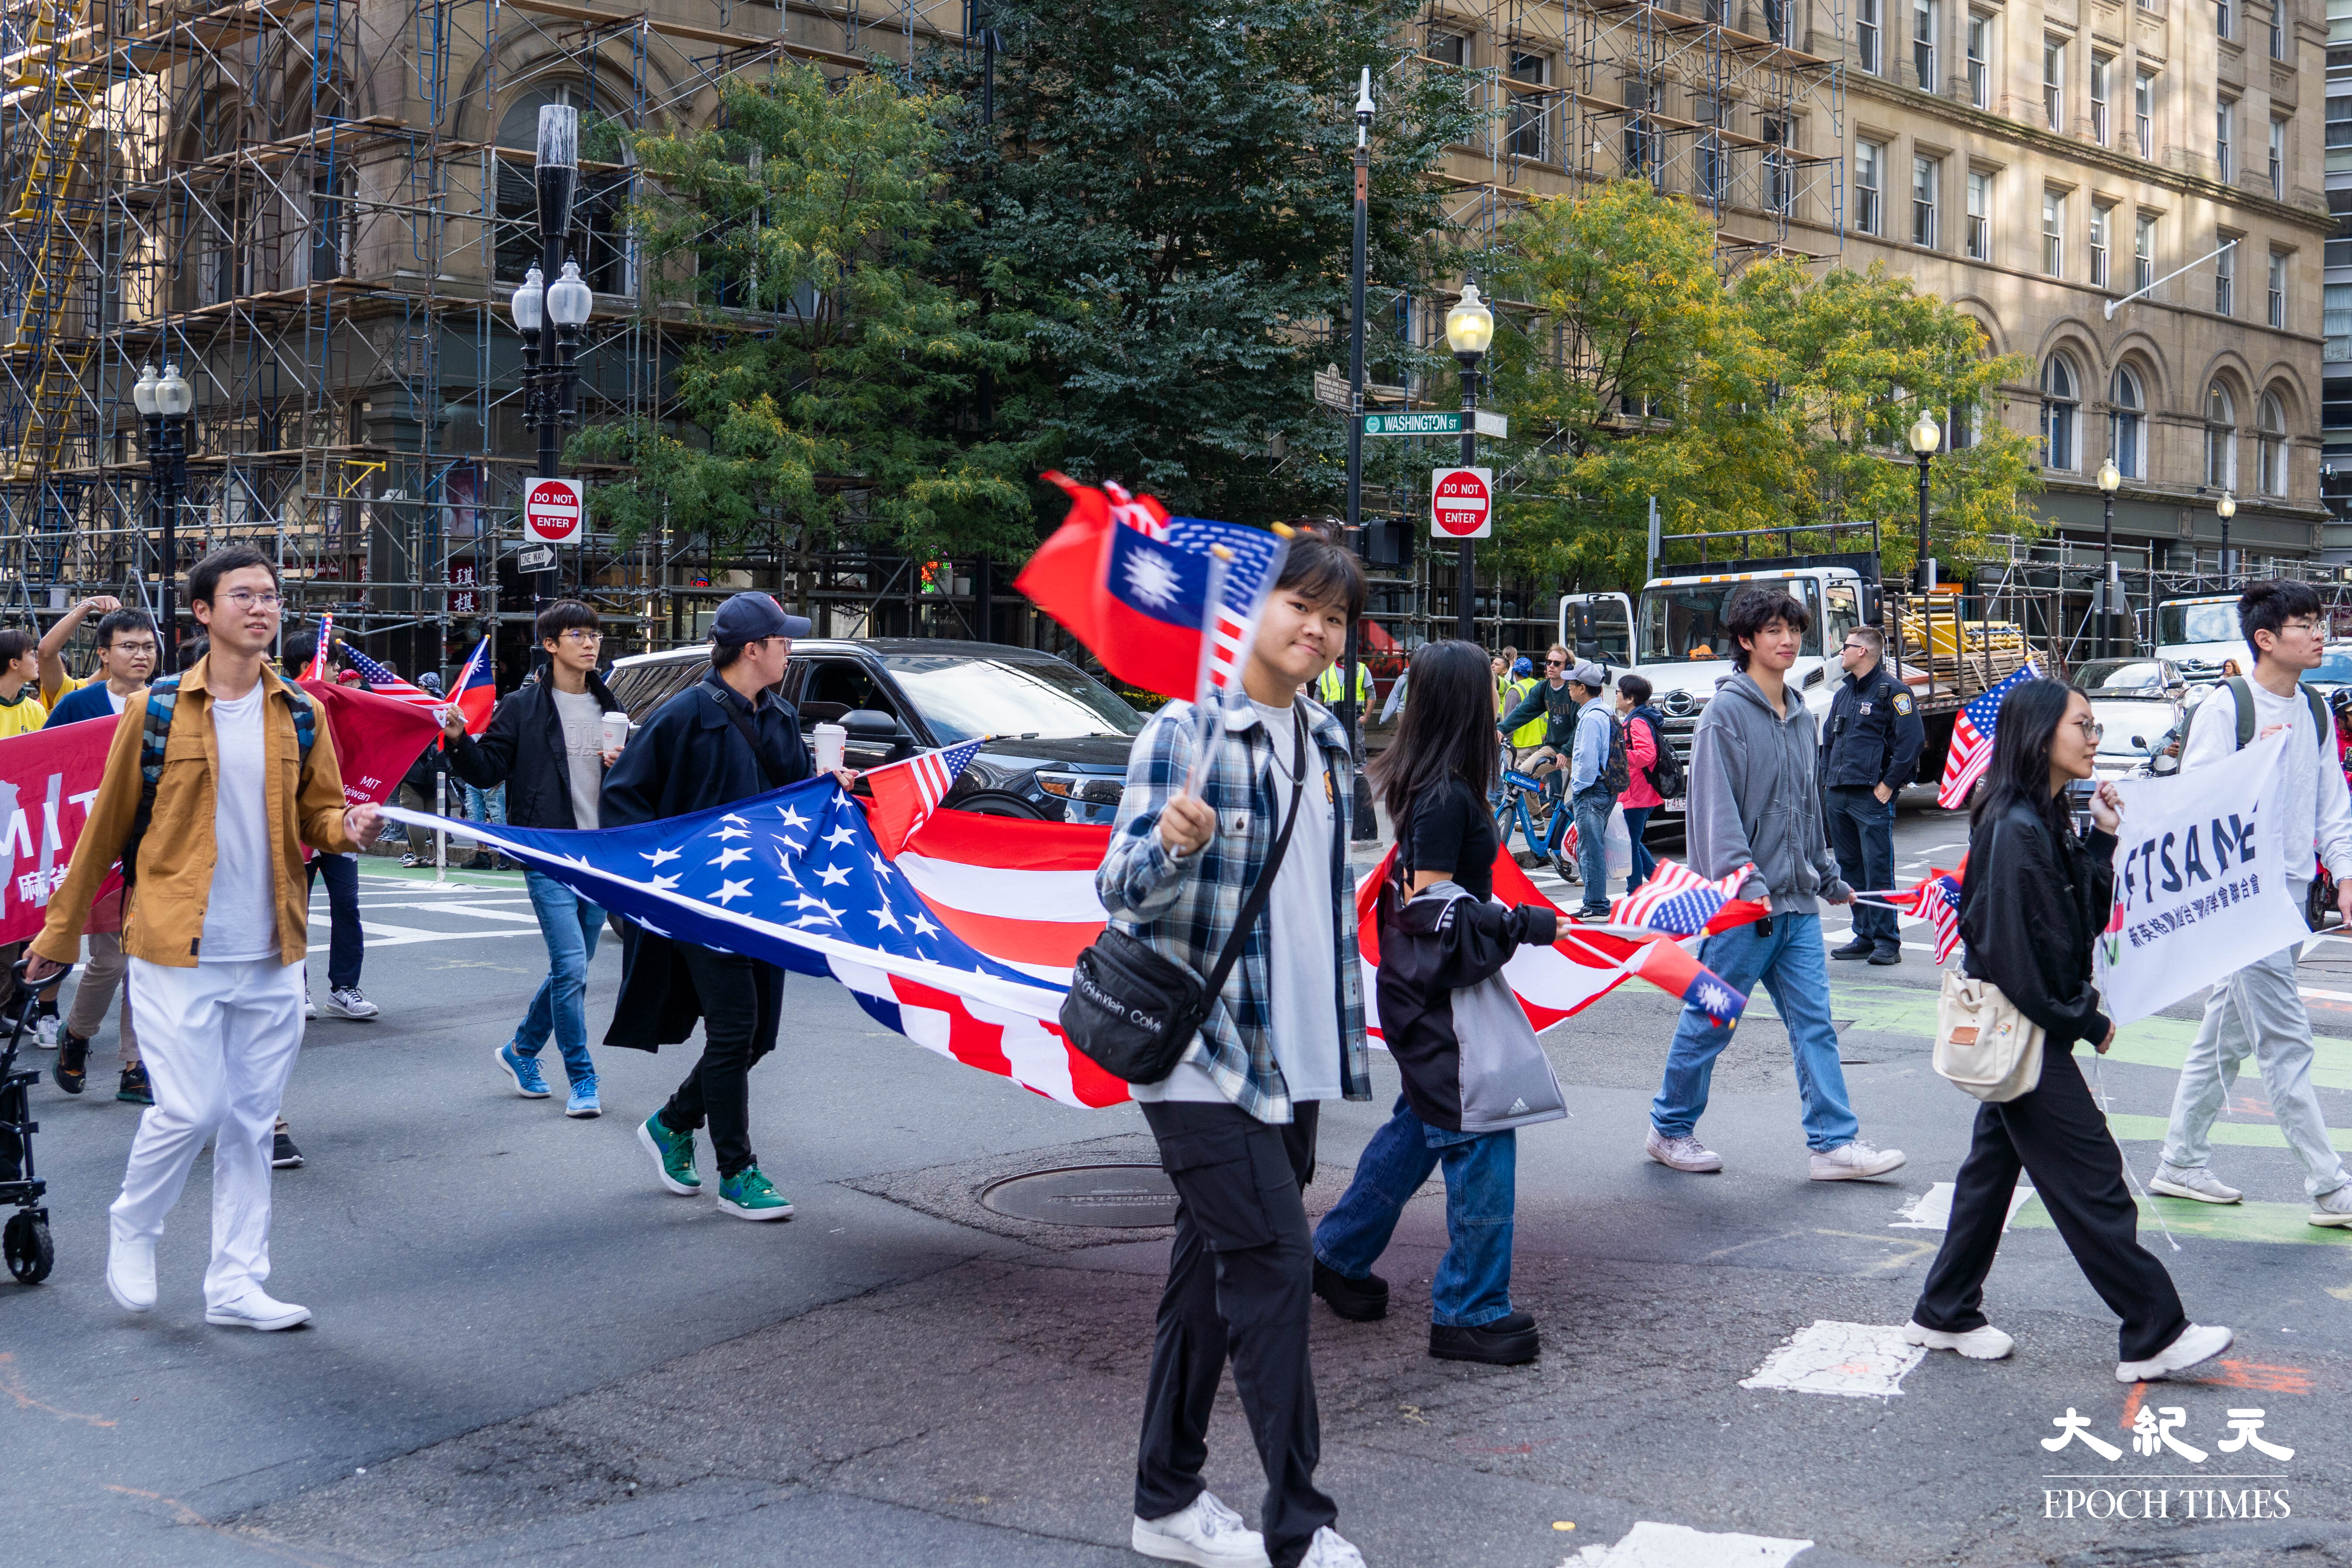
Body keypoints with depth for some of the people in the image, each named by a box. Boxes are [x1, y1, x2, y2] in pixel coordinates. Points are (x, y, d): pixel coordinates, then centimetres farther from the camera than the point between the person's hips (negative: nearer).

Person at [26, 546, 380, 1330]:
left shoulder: (300, 716, 7)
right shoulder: (156, 712, -2)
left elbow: (318, 815, 12)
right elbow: (106, 827, 3)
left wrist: (348, 826, -13)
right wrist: (59, 933, 6)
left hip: (271, 956, 4)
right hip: (177, 950, -4)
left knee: (251, 1121, 7)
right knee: (190, 1108, -8)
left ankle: (235, 1283, 16)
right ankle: (131, 1232, 20)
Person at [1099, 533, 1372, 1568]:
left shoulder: (1327, 746, 12)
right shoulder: (1185, 733, -10)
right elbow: (1119, 887, -13)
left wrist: (1347, 1037, 20)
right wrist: (1173, 843, -35)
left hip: (1289, 1060, 7)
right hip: (1201, 1053, -7)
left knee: (1213, 1271, 13)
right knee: (1276, 1267, -10)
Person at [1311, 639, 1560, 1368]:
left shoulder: (1409, 780, 9)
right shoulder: (1448, 794, -18)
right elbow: (1432, 904, -19)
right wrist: (1522, 922, -13)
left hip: (1419, 978, 10)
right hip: (1439, 987, -10)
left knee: (1423, 1123, 20)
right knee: (1480, 1137, -5)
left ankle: (1338, 1255, 31)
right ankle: (1471, 1310, 1)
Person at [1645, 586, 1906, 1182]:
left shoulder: (1801, 715, 14)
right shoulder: (1727, 711, -9)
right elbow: (1718, 806, -15)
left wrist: (1828, 876, 24)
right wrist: (1745, 881, -23)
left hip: (1797, 900, 7)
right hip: (1742, 902, -7)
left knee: (1814, 1022, 4)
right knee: (1710, 1021, 3)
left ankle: (1834, 1143, 6)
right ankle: (1670, 1129, 18)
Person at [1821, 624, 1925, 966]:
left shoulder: (1892, 691, -6)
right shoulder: (1844, 693, 19)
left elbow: (1913, 739, -13)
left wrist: (1888, 785, -14)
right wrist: (1828, 779, 13)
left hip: (1872, 797, -8)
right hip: (1838, 796, 8)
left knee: (1878, 872, -7)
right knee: (1851, 870, 10)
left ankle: (1887, 942, -3)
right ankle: (1865, 937, 17)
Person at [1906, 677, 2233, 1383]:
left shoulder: (2046, 821, 9)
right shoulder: (2014, 828, -21)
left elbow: (2087, 919, 10)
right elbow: (2009, 952, -23)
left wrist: (2101, 837, 1)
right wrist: (2085, 1021, -13)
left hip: (2028, 1027, 10)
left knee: (1994, 1165, 15)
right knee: (2092, 1179, -3)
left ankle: (1945, 1316, 25)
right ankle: (2153, 1335, 6)